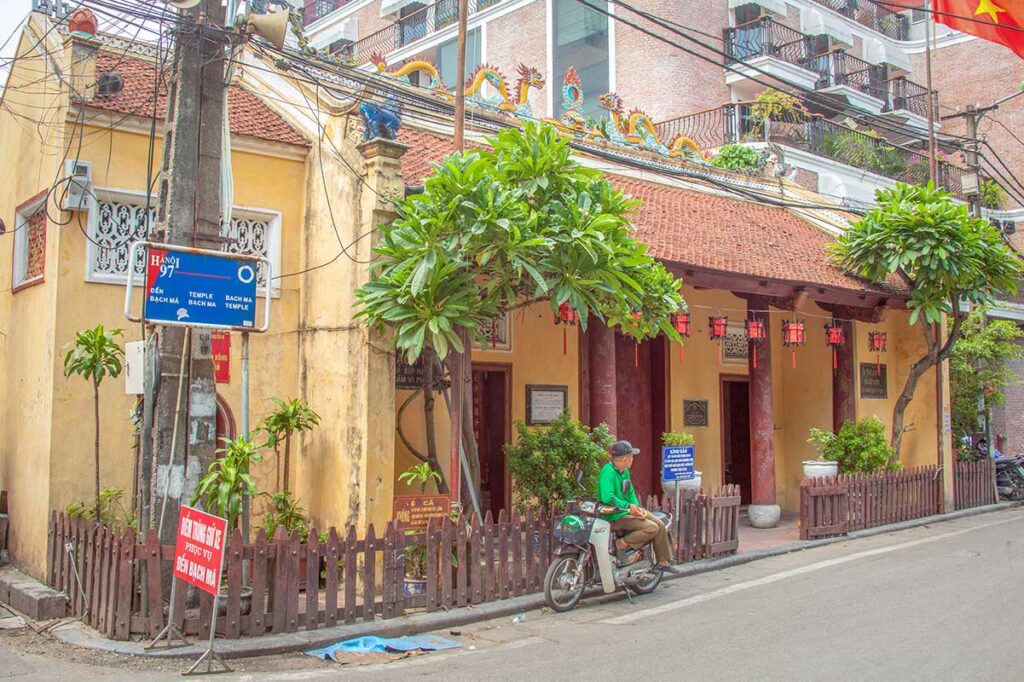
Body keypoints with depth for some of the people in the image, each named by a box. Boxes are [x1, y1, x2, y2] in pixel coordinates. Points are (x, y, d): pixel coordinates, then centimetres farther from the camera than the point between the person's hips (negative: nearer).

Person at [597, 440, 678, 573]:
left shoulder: (625, 471, 9)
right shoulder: (608, 472, -21)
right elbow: (607, 497, -33)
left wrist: (637, 507, -3)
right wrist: (628, 506, -27)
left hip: (626, 509, 10)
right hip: (615, 515, -10)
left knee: (660, 525, 6)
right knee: (652, 528, -20)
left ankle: (662, 562, 16)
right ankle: (622, 544, -13)